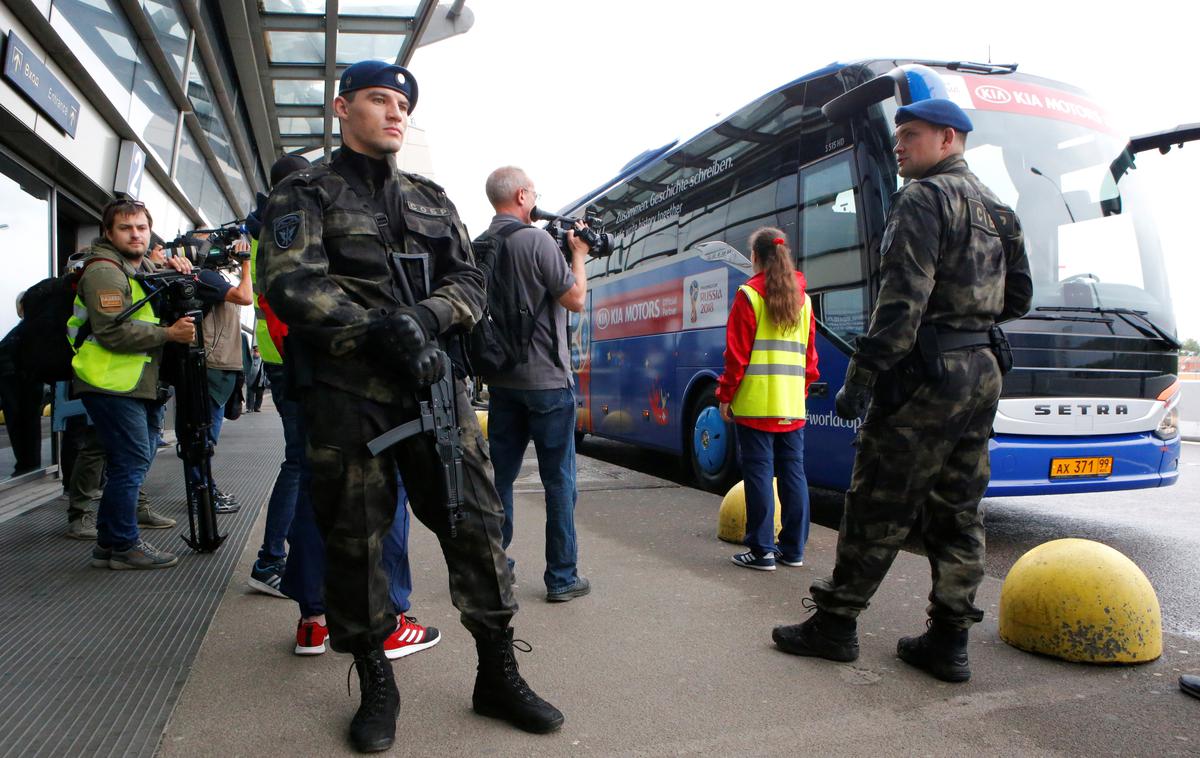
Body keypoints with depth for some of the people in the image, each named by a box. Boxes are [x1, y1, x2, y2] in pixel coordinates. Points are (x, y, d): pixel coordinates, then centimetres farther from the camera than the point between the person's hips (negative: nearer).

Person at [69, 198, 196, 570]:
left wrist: (173, 268, 9)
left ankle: (108, 544, 24)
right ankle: (124, 546, 1)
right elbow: (113, 332, -23)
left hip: (134, 384, 10)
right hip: (110, 385, -10)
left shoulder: (140, 269, 20)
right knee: (132, 462, -9)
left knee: (134, 461, 14)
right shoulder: (105, 272, -12)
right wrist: (170, 333, -20)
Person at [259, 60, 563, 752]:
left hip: (434, 384, 3)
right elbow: (290, 283, -8)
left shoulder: (432, 199, 20)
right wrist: (375, 333, -17)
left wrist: (422, 317, -11)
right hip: (347, 392, -3)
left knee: (477, 523, 1)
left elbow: (470, 282, 9)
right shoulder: (305, 193, 8)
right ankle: (376, 686, 22)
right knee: (356, 537, 4)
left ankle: (498, 674, 15)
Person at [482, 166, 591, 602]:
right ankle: (562, 578, 10)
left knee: (500, 475, 13)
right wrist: (578, 254, 3)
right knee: (559, 480, 3)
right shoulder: (537, 240, -14)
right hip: (545, 379, -6)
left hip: (500, 378, 7)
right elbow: (576, 299, -10)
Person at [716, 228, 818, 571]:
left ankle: (762, 550, 3)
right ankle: (794, 549, 16)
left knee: (759, 473, -1)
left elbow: (737, 353, -8)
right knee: (793, 472, 9)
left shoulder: (749, 295, -5)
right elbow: (810, 354, 14)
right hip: (792, 403, 6)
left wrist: (726, 395, -2)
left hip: (755, 403, -5)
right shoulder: (802, 297, 12)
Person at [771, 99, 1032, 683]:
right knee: (957, 512, 11)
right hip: (982, 370, 9)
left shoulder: (922, 198, -8)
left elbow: (903, 298, -20)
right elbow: (1018, 296, 22)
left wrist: (861, 376, -20)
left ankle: (835, 623, 9)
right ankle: (949, 641, 16)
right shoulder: (996, 210, 19)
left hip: (926, 374, -9)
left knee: (877, 507, -1)